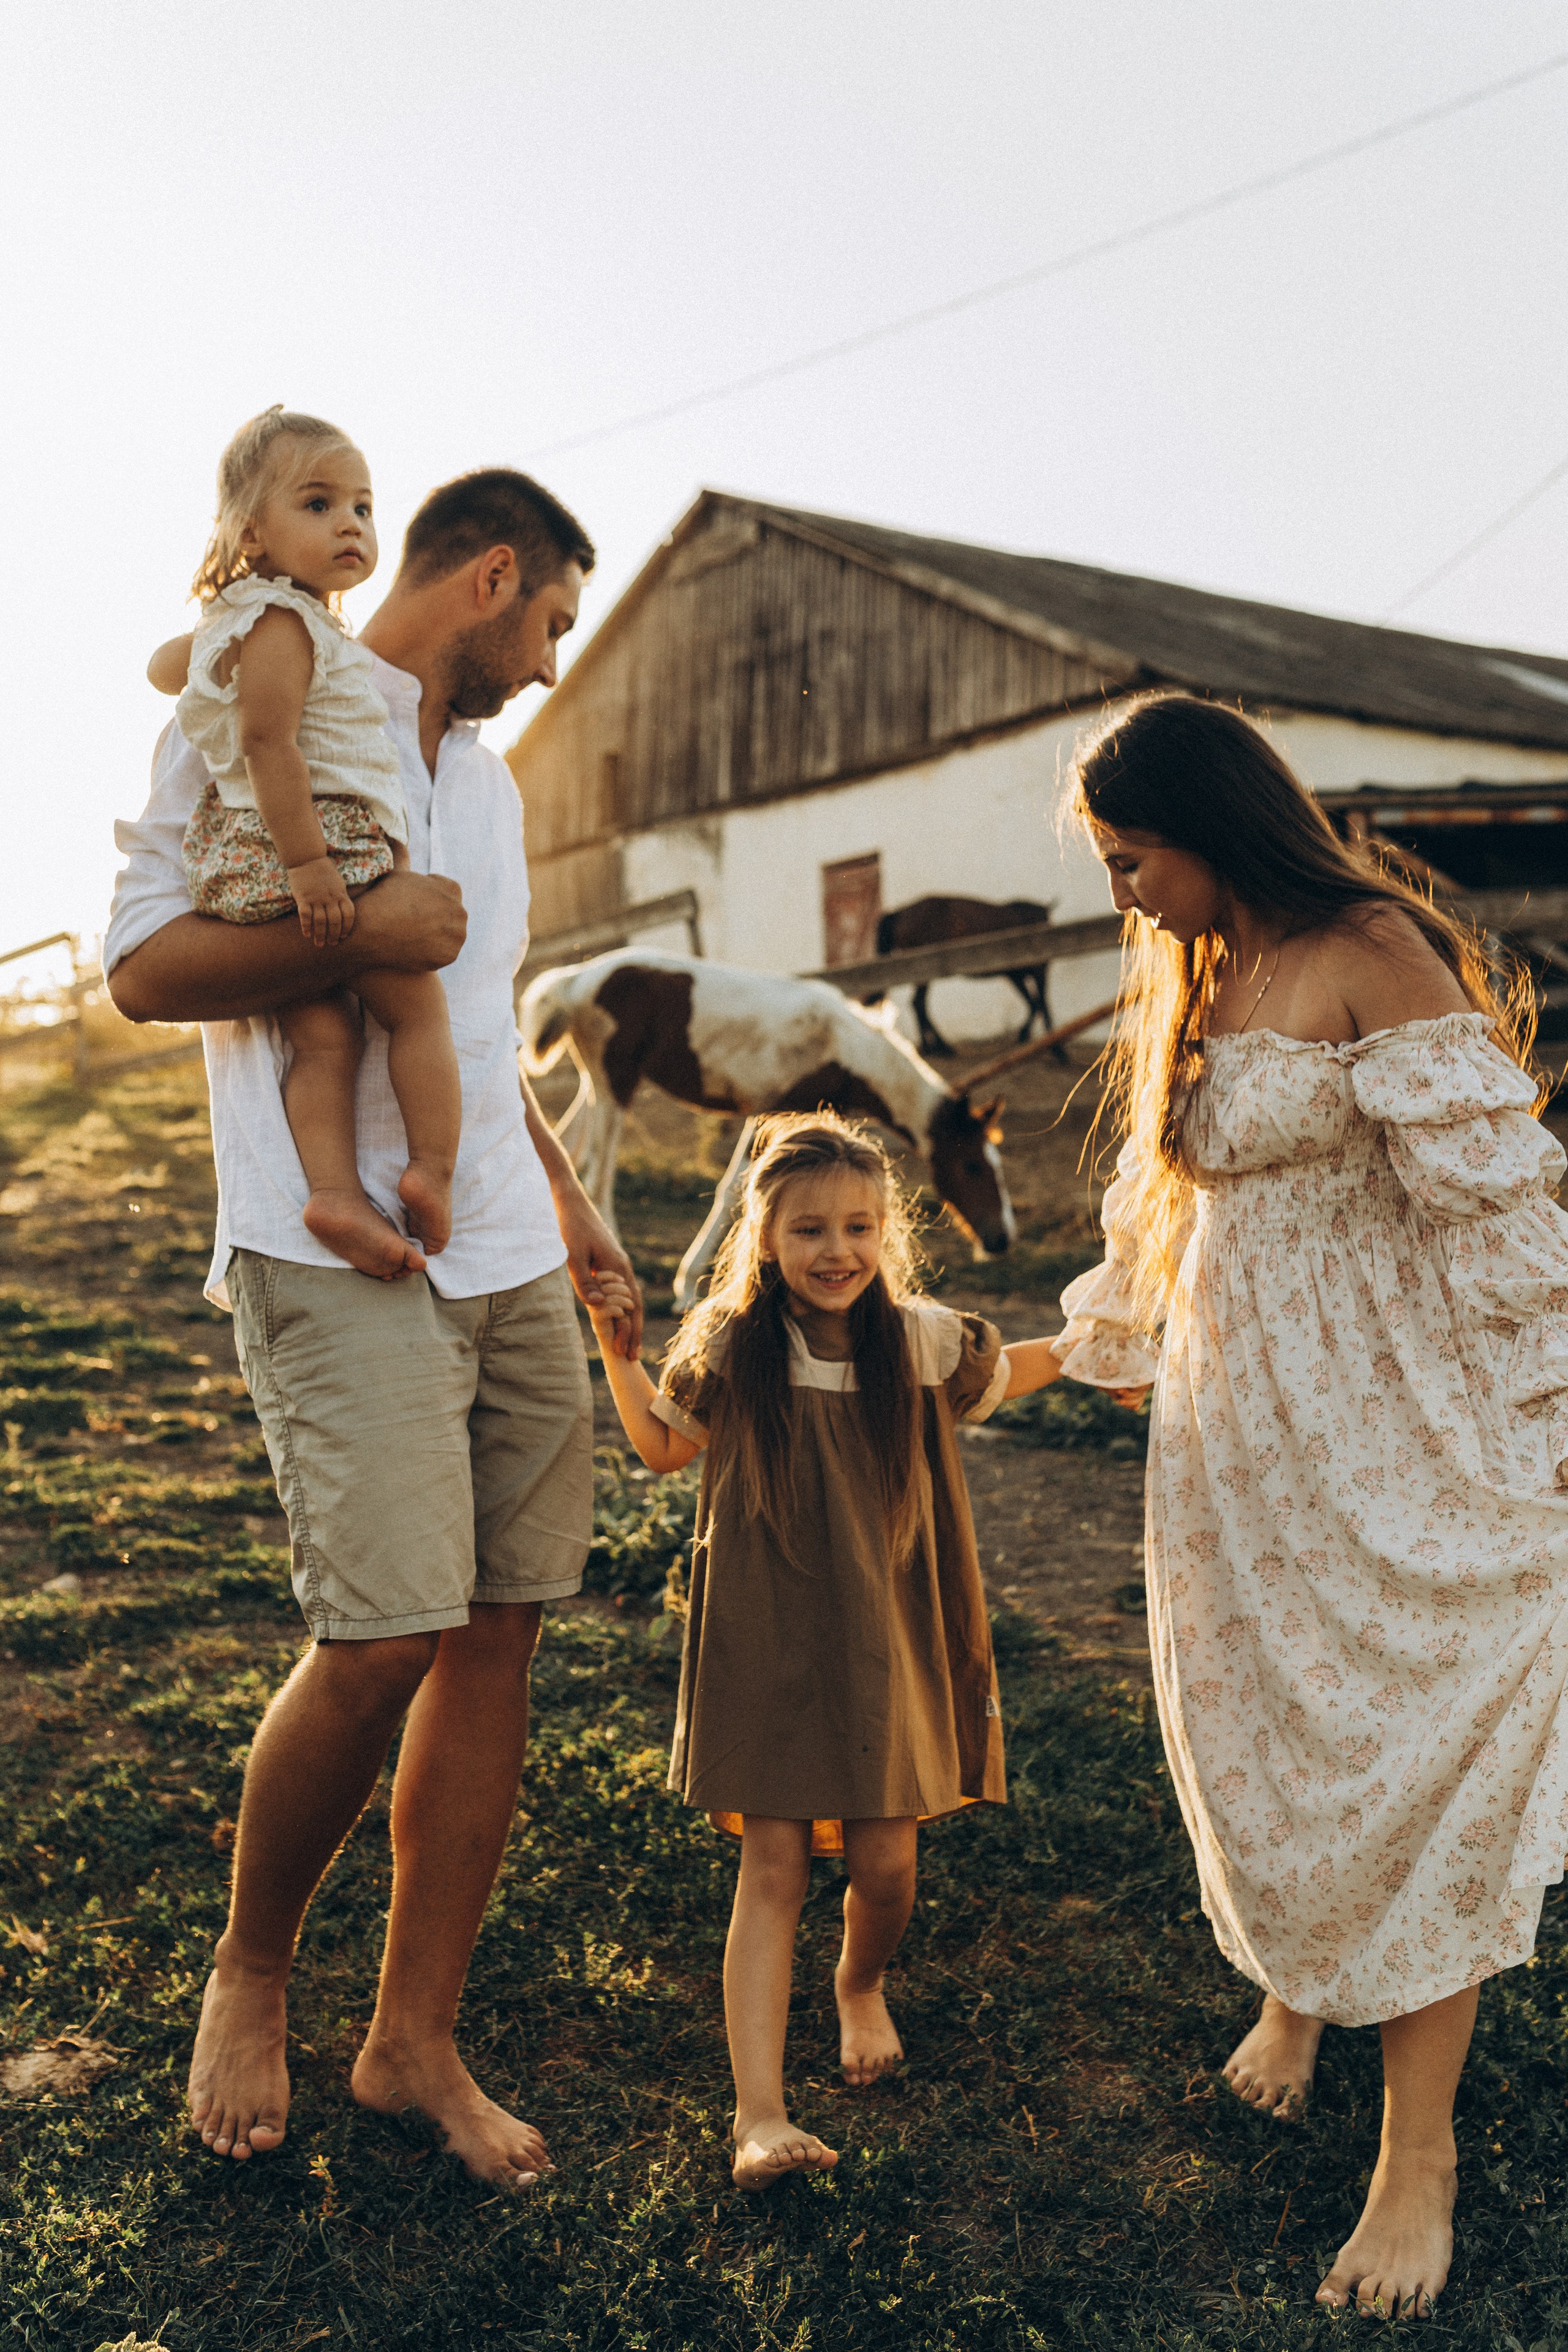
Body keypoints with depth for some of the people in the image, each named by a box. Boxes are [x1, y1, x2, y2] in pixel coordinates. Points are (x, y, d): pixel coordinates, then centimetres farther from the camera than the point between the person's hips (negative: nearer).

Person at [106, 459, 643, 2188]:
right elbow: (143, 968, -8)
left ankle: (414, 2037, 19)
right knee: (385, 1638, -14)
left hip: (506, 1258, 8)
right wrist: (356, 932, -19)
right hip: (339, 1254, -7)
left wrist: (564, 1199, 26)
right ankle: (249, 1965, 16)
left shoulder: (485, 777, 24)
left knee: (498, 1630, 4)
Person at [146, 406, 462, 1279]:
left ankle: (336, 1187, -14)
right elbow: (267, 747, -20)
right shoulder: (284, 622, -10)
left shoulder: (232, 622, 22)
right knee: (420, 1006, 0)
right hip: (321, 845, -9)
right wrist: (308, 862, -24)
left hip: (246, 867, 9)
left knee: (321, 1033, -3)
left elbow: (163, 665, 39)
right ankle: (434, 1172, -2)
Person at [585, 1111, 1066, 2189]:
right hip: (766, 1644, -1)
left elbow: (1002, 1377, 17)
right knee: (772, 1871, -3)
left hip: (886, 1643, 2)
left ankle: (862, 1987, 43)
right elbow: (666, 1448, 10)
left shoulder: (921, 1341, -6)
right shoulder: (730, 1351, -8)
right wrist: (619, 1355, -1)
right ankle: (760, 2115, 2)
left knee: (886, 1865, 9)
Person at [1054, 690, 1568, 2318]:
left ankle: (1422, 2146, 12)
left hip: (1394, 1421, -7)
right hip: (1235, 1420, 7)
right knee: (1252, 1729, 14)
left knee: (1407, 1753, -1)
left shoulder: (1373, 951, -14)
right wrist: (1108, 1336, 32)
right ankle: (1291, 1984, 39)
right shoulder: (1192, 977, 10)